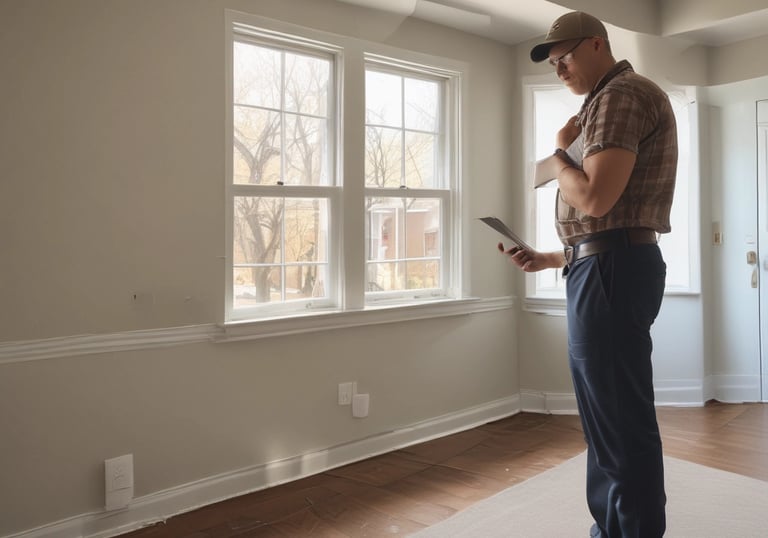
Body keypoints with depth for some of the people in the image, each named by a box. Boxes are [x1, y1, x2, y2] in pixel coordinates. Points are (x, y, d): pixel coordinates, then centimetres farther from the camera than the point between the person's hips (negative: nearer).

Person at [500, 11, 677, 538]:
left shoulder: (622, 94, -8)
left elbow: (595, 200, -21)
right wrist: (551, 258, 14)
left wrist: (559, 152, -3)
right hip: (608, 268, 11)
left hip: (612, 271, -11)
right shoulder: (610, 103, 24)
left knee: (624, 422, -3)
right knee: (610, 414, 17)